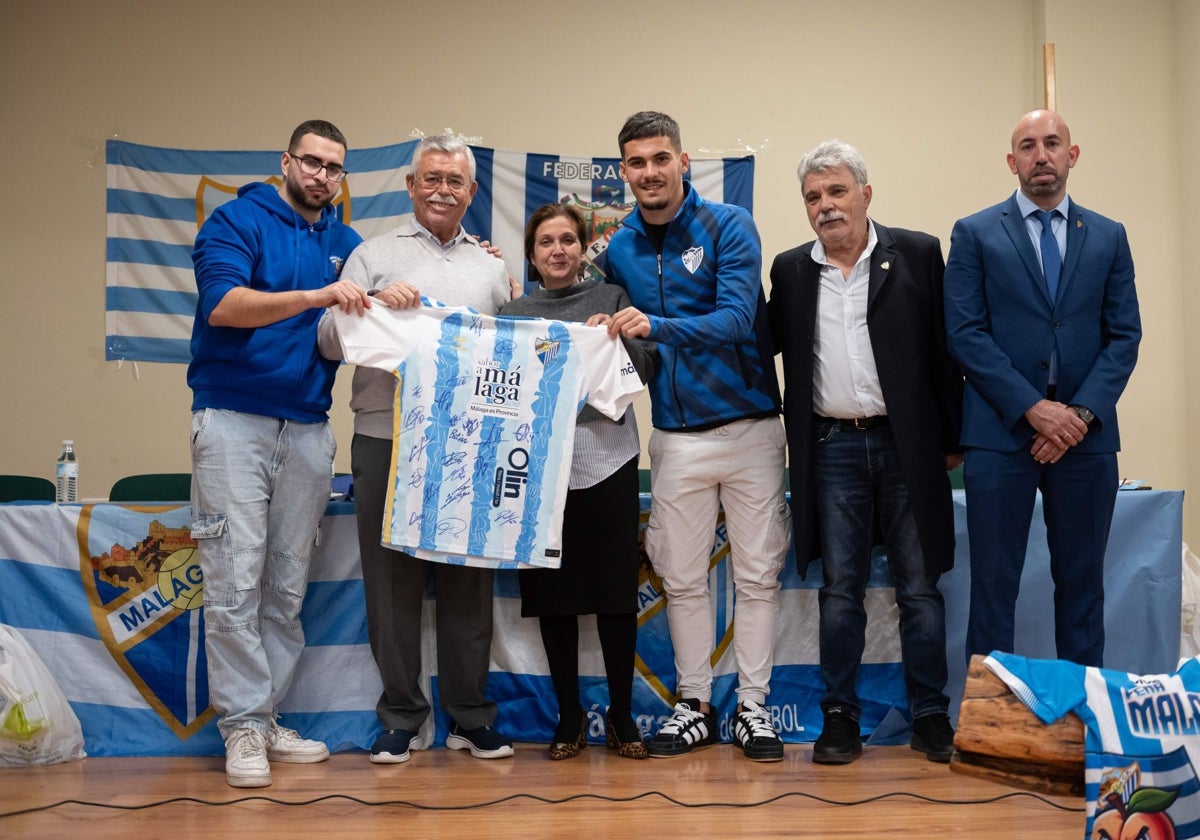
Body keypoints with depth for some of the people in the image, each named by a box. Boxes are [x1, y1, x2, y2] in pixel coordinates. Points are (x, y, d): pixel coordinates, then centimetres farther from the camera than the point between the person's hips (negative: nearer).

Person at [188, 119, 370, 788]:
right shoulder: (238, 220, 1)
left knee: (288, 588, 7)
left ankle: (267, 718, 15)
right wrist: (314, 297, -25)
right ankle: (243, 727, 0)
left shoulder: (345, 243, 16)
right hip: (234, 420, -5)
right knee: (236, 581, -7)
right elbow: (223, 305, -15)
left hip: (308, 428, 5)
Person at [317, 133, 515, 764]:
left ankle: (470, 715, 17)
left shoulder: (491, 267, 19)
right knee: (393, 580, 2)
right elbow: (330, 343, 2)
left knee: (469, 581, 6)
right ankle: (401, 716, 15)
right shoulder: (375, 255, 10)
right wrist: (373, 304, -14)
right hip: (388, 441, -2)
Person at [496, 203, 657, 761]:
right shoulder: (513, 312, 14)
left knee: (616, 589, -1)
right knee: (552, 591, 3)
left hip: (606, 458, -1)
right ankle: (569, 717, 15)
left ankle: (621, 715, 11)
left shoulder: (611, 299, 11)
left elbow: (645, 369, 3)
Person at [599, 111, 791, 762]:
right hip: (675, 436, 3)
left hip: (748, 427, -3)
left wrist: (657, 327, -33)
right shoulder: (619, 249, 6)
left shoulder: (728, 226, -7)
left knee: (757, 575, 4)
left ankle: (752, 706, 16)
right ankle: (694, 705, 21)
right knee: (682, 579, 8)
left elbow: (737, 319, -21)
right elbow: (618, 338, 18)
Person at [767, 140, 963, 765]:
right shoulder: (790, 270, 8)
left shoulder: (917, 254, 1)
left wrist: (952, 439, 0)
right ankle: (840, 719, 14)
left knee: (919, 587, 6)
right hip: (832, 449, 2)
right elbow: (771, 347, 12)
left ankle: (931, 718, 16)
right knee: (840, 589, 7)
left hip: (905, 444, -1)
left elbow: (944, 349, 1)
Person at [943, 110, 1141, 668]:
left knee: (1081, 582, 9)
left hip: (1085, 435, 3)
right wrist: (1032, 408, -13)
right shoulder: (975, 234, 3)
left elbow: (1124, 335, 5)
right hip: (1000, 432, -2)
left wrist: (1083, 412, -10)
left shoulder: (1108, 238, 11)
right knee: (994, 584, 2)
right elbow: (965, 333, -5)